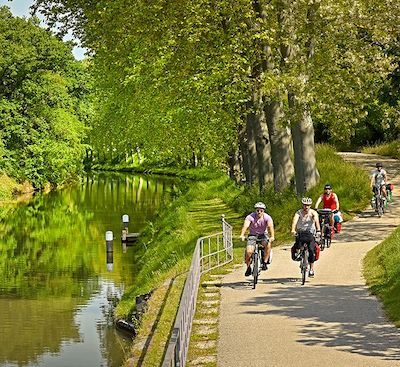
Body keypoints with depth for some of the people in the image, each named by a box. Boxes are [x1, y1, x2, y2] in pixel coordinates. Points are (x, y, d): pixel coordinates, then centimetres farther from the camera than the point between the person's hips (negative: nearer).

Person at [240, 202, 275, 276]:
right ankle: (248, 267, 4)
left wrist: (272, 237, -52)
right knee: (249, 251, -22)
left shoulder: (267, 217, -17)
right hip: (253, 235, 0)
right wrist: (242, 235, -53)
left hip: (263, 235, 0)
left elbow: (270, 226, -33)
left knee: (268, 245, -33)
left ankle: (265, 263, -16)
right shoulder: (250, 217, -19)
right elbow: (245, 226, -34)